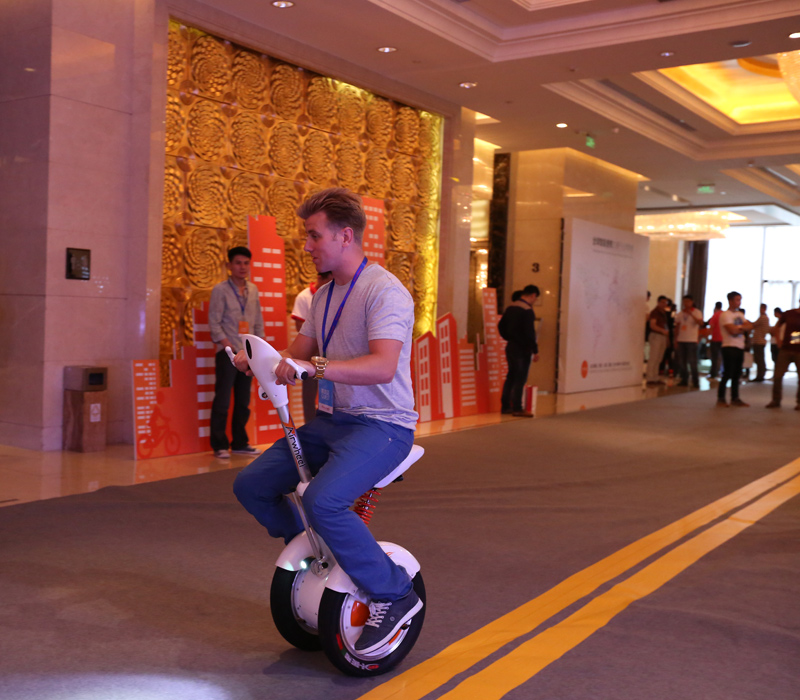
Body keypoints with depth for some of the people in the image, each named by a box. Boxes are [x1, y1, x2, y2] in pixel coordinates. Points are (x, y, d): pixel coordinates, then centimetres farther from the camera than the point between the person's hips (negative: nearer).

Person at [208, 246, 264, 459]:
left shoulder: (253, 290, 11)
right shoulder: (220, 290, -3)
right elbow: (214, 323, -6)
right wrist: (227, 345, -14)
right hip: (227, 353, -5)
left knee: (243, 401, 10)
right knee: (222, 400, -3)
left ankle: (240, 443, 19)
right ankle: (219, 445, 5)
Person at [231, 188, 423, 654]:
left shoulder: (384, 291, -16)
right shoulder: (324, 296, 13)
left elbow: (383, 367, -30)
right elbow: (297, 356, 18)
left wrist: (316, 366, -40)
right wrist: (258, 359, -1)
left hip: (381, 425, -9)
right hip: (330, 420, 9)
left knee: (324, 501, -31)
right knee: (251, 485, 4)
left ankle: (394, 594, -11)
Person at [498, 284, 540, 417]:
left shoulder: (511, 308, 10)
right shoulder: (528, 310, -16)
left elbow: (501, 326, 16)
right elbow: (529, 332, -20)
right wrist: (535, 350, -15)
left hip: (511, 347, 8)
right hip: (522, 349, -8)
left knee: (511, 376, 15)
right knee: (520, 378, -3)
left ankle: (505, 406, 20)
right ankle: (517, 408, 0)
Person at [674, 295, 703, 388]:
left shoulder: (697, 312, -1)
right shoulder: (680, 313, 13)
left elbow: (701, 323, -18)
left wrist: (691, 314, -24)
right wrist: (675, 340, 8)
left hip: (692, 340, -5)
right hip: (681, 340, 5)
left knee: (692, 362, -7)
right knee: (681, 362, 4)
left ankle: (695, 382, -1)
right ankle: (684, 380, 12)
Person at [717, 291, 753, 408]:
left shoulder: (740, 314, 17)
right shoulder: (725, 315, -7)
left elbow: (750, 327, 7)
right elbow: (732, 330, -17)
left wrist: (739, 328, -10)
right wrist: (743, 327, 0)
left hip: (740, 348, 7)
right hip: (729, 347, -7)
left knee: (737, 375, 9)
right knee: (728, 374, -7)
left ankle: (735, 398, 16)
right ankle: (720, 399, 0)